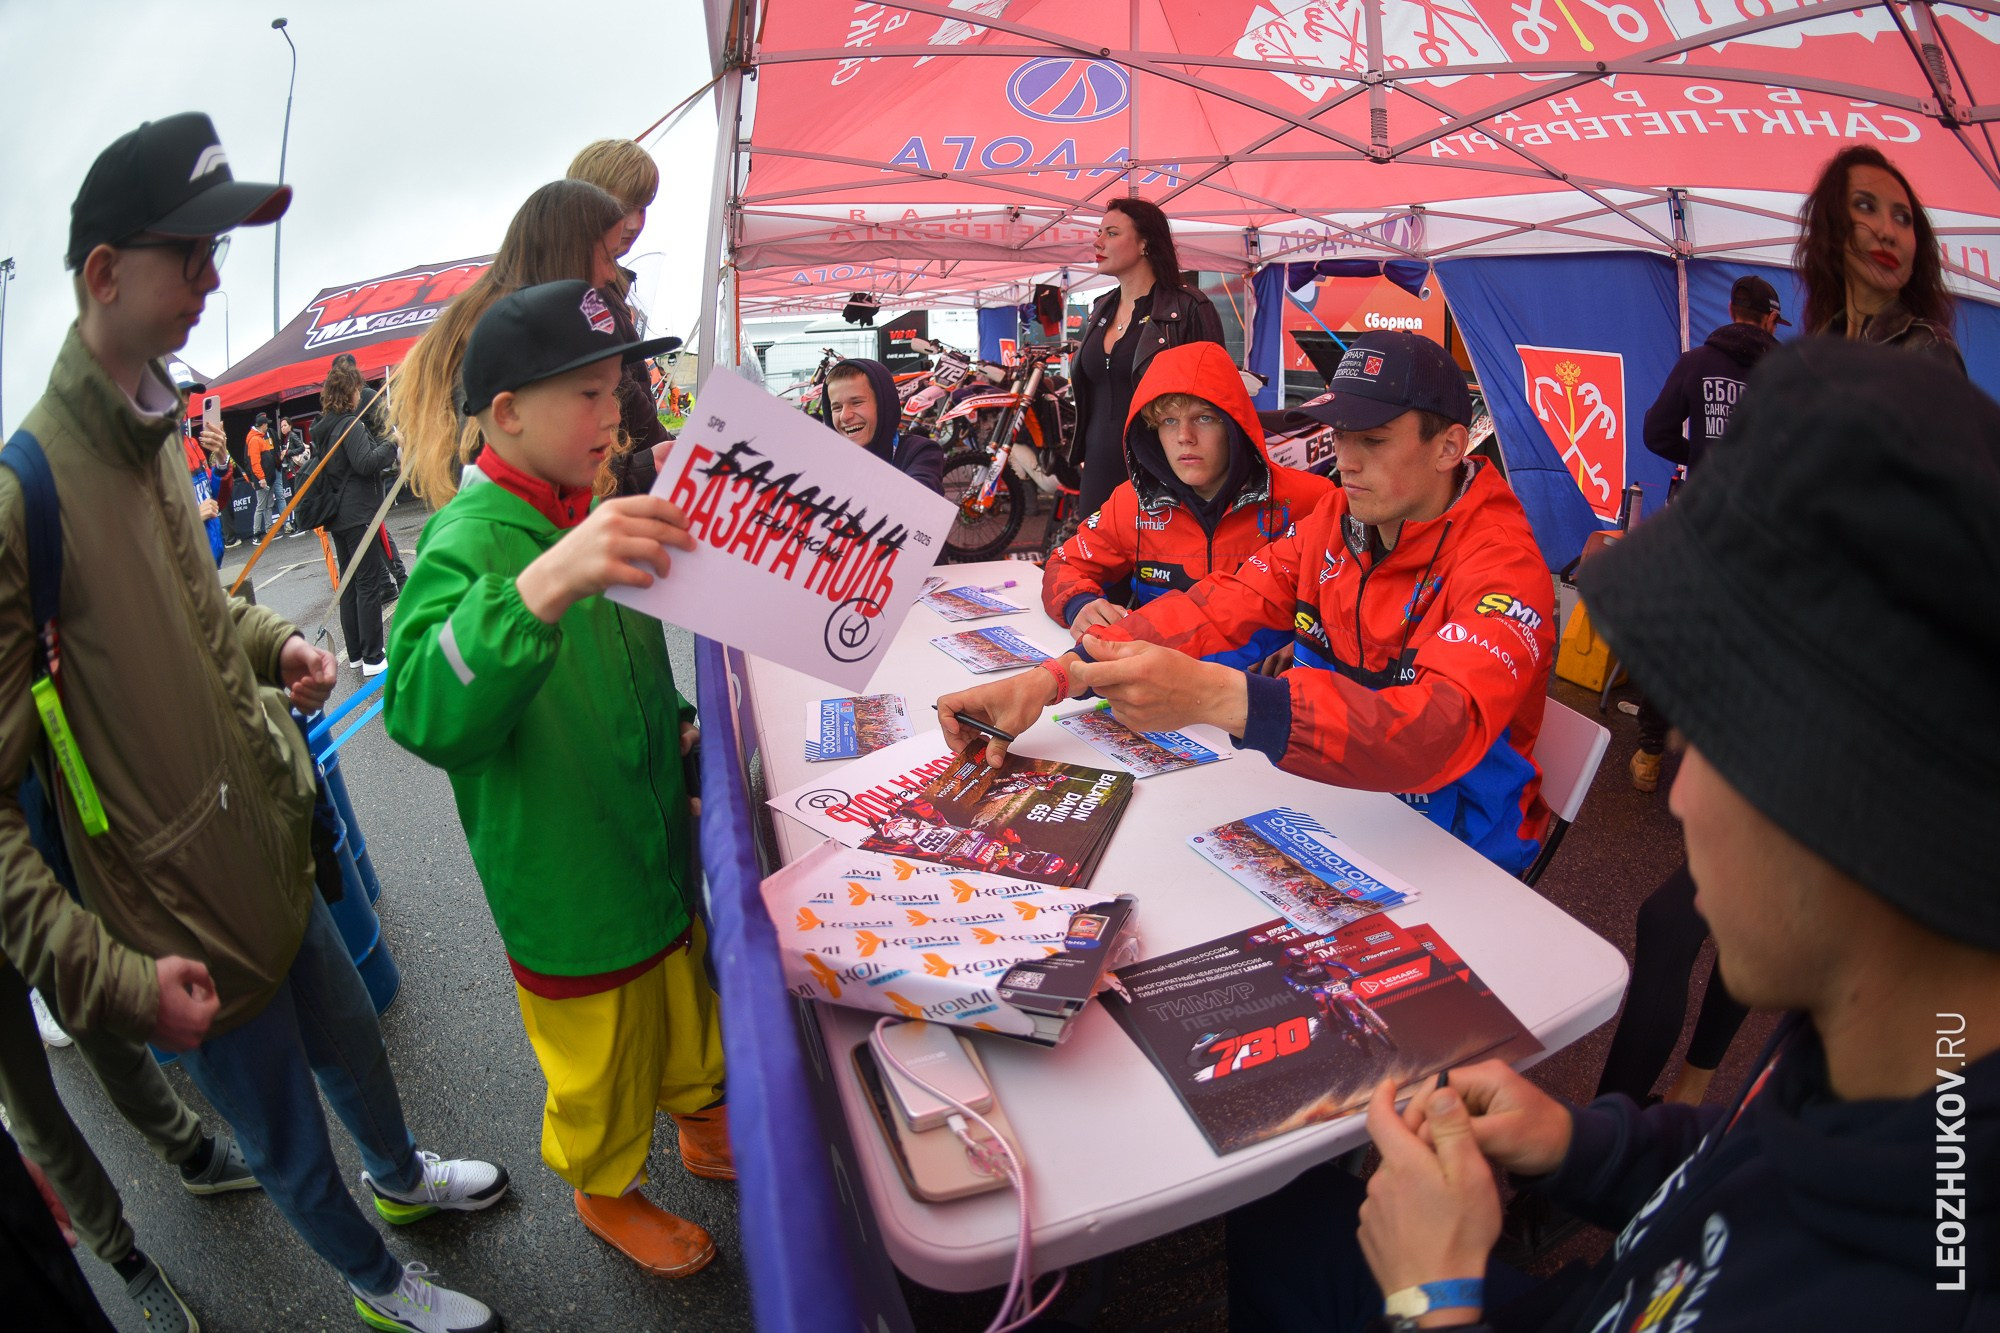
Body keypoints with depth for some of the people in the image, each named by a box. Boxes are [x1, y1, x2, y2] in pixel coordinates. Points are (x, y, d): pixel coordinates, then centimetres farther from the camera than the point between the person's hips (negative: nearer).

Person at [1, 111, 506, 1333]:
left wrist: (275, 644, 0)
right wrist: (110, 977, -24)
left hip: (275, 858, 7)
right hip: (189, 924, -7)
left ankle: (404, 1175, 59)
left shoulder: (155, 433, 1)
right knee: (290, 1146, 19)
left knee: (354, 1046, 31)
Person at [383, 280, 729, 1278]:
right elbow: (424, 714, -42)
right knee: (598, 1063, 17)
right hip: (571, 897, -7)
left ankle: (700, 1129, 55)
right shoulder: (468, 542, -23)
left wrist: (677, 723, -1)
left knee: (690, 1013, 27)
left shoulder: (593, 521, 2)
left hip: (660, 854, 7)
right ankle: (603, 1191, 46)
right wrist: (544, 586, -57)